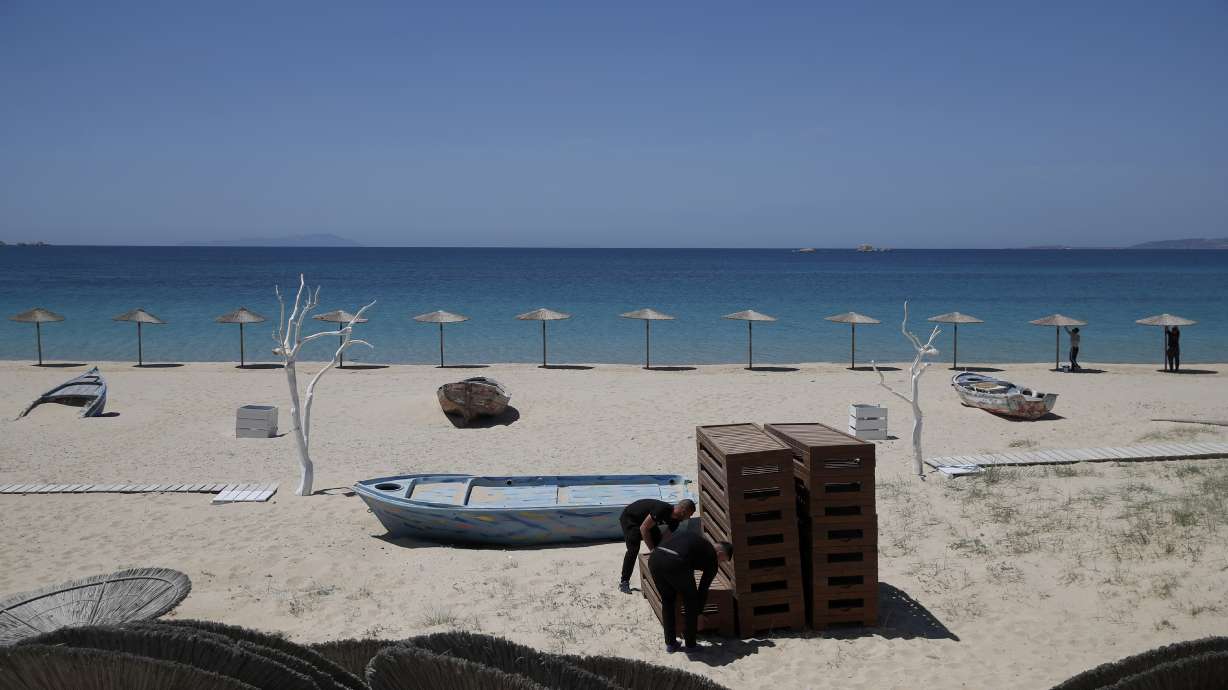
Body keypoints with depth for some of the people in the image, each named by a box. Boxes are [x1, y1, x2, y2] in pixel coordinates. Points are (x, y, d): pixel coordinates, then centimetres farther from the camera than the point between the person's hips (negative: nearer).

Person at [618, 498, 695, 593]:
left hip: (644, 519, 9)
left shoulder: (675, 520, -9)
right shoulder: (662, 510, -36)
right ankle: (623, 582, -12)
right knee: (633, 549, -20)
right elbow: (643, 528, -31)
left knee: (659, 544, -1)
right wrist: (652, 549, -27)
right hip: (629, 518, -9)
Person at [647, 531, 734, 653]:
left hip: (654, 558, 6)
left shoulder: (693, 537, 35)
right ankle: (690, 645, 26)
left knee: (667, 600, 27)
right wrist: (698, 613, 40)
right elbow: (703, 589, 24)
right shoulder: (712, 557, 19)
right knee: (691, 602, 20)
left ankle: (670, 643, 31)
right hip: (675, 564, -6)